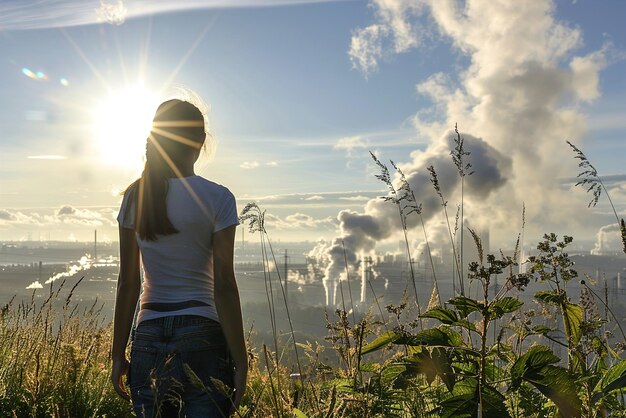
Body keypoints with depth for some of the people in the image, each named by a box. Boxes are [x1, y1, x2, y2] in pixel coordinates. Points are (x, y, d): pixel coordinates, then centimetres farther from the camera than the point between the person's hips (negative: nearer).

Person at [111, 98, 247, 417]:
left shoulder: (134, 197, 3)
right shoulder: (216, 198, -7)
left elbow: (127, 284, 4)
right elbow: (223, 286, -10)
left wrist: (118, 355, 11)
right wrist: (240, 362, -5)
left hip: (147, 339, 4)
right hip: (201, 337, -4)